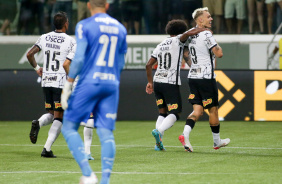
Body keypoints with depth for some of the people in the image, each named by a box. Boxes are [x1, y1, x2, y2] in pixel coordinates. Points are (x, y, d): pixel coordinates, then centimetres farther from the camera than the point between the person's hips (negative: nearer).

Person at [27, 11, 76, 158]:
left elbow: (29, 54, 3)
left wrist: (36, 68, 19)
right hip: (61, 83, -5)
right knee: (59, 117, 2)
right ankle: (47, 148, -8)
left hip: (46, 81, 5)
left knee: (51, 114, 19)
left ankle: (38, 123, -15)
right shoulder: (70, 42, -8)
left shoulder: (44, 38, 6)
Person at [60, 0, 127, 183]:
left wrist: (68, 84, -5)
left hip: (89, 82, -4)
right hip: (112, 85, 4)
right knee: (106, 134, 1)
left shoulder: (84, 25, -4)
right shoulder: (120, 28, 12)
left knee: (69, 128, 4)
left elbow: (79, 58, -12)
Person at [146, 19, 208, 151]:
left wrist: (150, 82, 25)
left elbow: (149, 65, 16)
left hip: (157, 81, 6)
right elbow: (188, 34, -20)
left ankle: (158, 144, 1)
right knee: (174, 113, -2)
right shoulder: (177, 41, 0)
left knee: (162, 113, 14)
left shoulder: (160, 45, 17)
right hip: (171, 83, -6)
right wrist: (203, 29, -6)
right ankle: (159, 131, -27)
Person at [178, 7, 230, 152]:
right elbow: (219, 54, -18)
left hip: (192, 77, 7)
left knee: (197, 110, 4)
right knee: (213, 110, 7)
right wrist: (217, 46, 3)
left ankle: (185, 134, -18)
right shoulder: (206, 35, -15)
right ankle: (217, 141, 19)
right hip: (206, 78, -7)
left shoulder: (190, 35, 11)